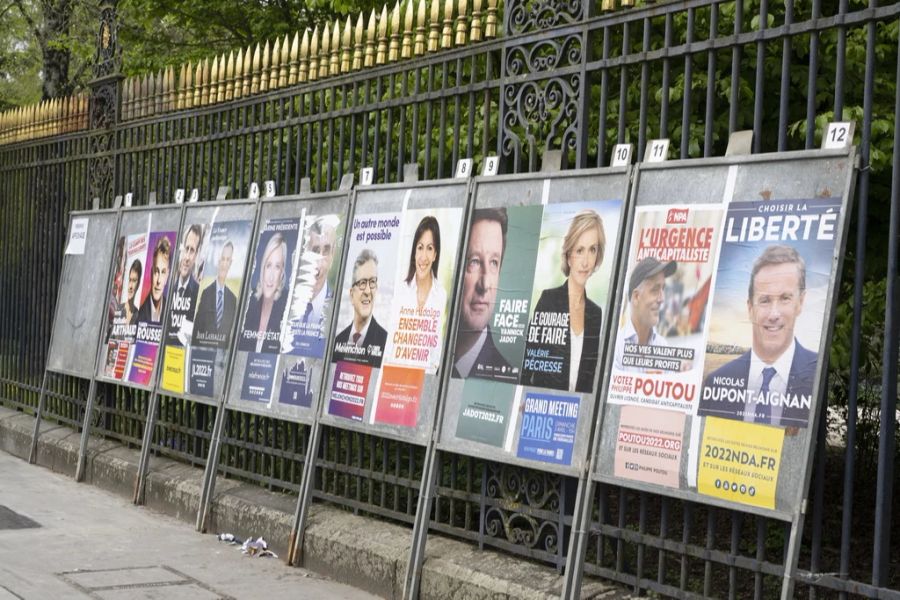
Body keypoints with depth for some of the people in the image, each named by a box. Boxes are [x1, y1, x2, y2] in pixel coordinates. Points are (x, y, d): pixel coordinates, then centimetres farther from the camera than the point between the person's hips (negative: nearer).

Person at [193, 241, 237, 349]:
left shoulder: (233, 299, 4)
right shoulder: (206, 293, -1)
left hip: (224, 349, 2)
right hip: (204, 346, -2)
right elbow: (197, 327, 0)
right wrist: (197, 348, -7)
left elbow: (232, 330, 7)